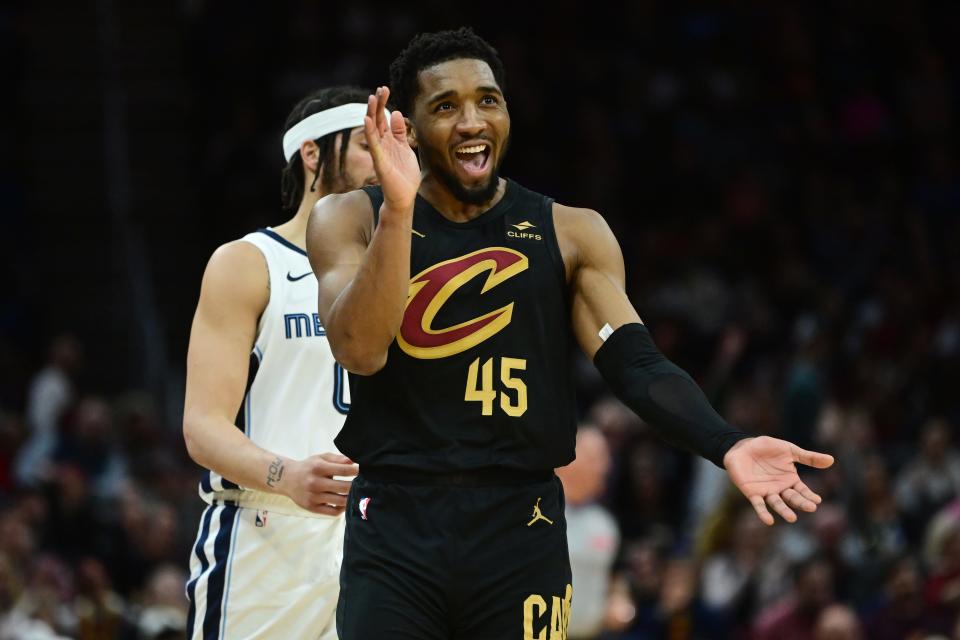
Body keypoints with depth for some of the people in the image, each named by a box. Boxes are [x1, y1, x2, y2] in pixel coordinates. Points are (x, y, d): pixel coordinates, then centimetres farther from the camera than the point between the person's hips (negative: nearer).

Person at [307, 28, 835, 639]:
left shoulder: (569, 234, 6)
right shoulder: (353, 220, 2)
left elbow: (637, 365, -4)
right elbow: (361, 351, -13)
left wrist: (726, 445, -22)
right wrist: (398, 210, -24)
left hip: (521, 526, 1)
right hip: (395, 525, -1)